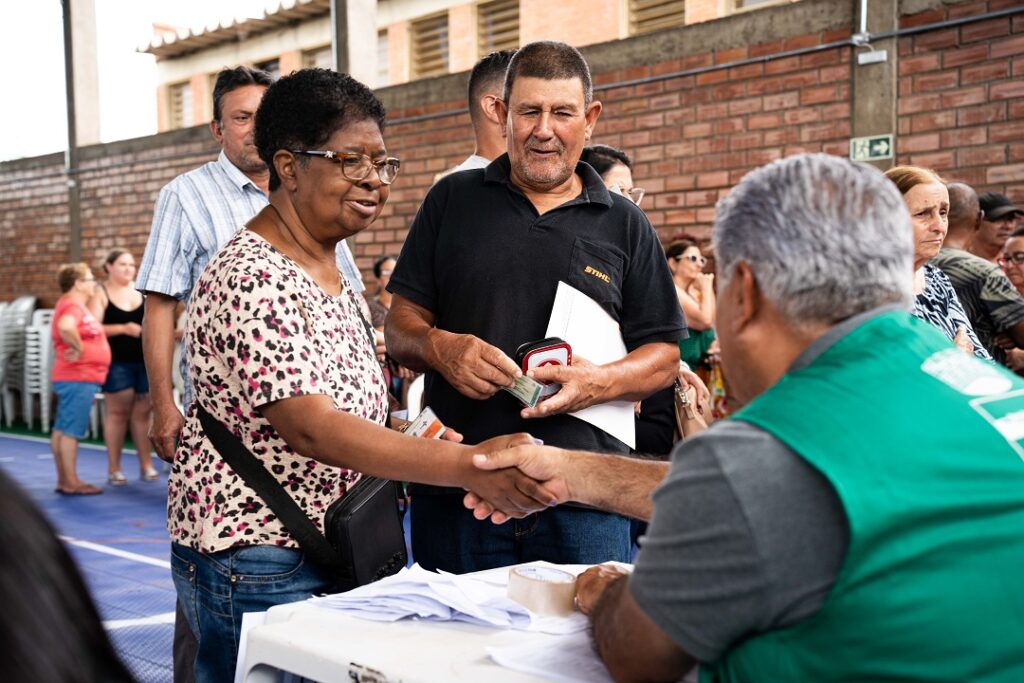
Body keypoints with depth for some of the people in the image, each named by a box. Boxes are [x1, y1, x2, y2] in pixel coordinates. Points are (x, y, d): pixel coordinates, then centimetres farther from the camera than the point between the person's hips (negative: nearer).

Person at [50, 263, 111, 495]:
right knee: (71, 430, -7)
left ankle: (64, 479, 17)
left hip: (75, 378, 10)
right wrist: (78, 348, -24)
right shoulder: (73, 305, -15)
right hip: (77, 379, -10)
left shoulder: (75, 305, 17)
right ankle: (71, 482, -5)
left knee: (62, 429, 11)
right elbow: (65, 327, -35)